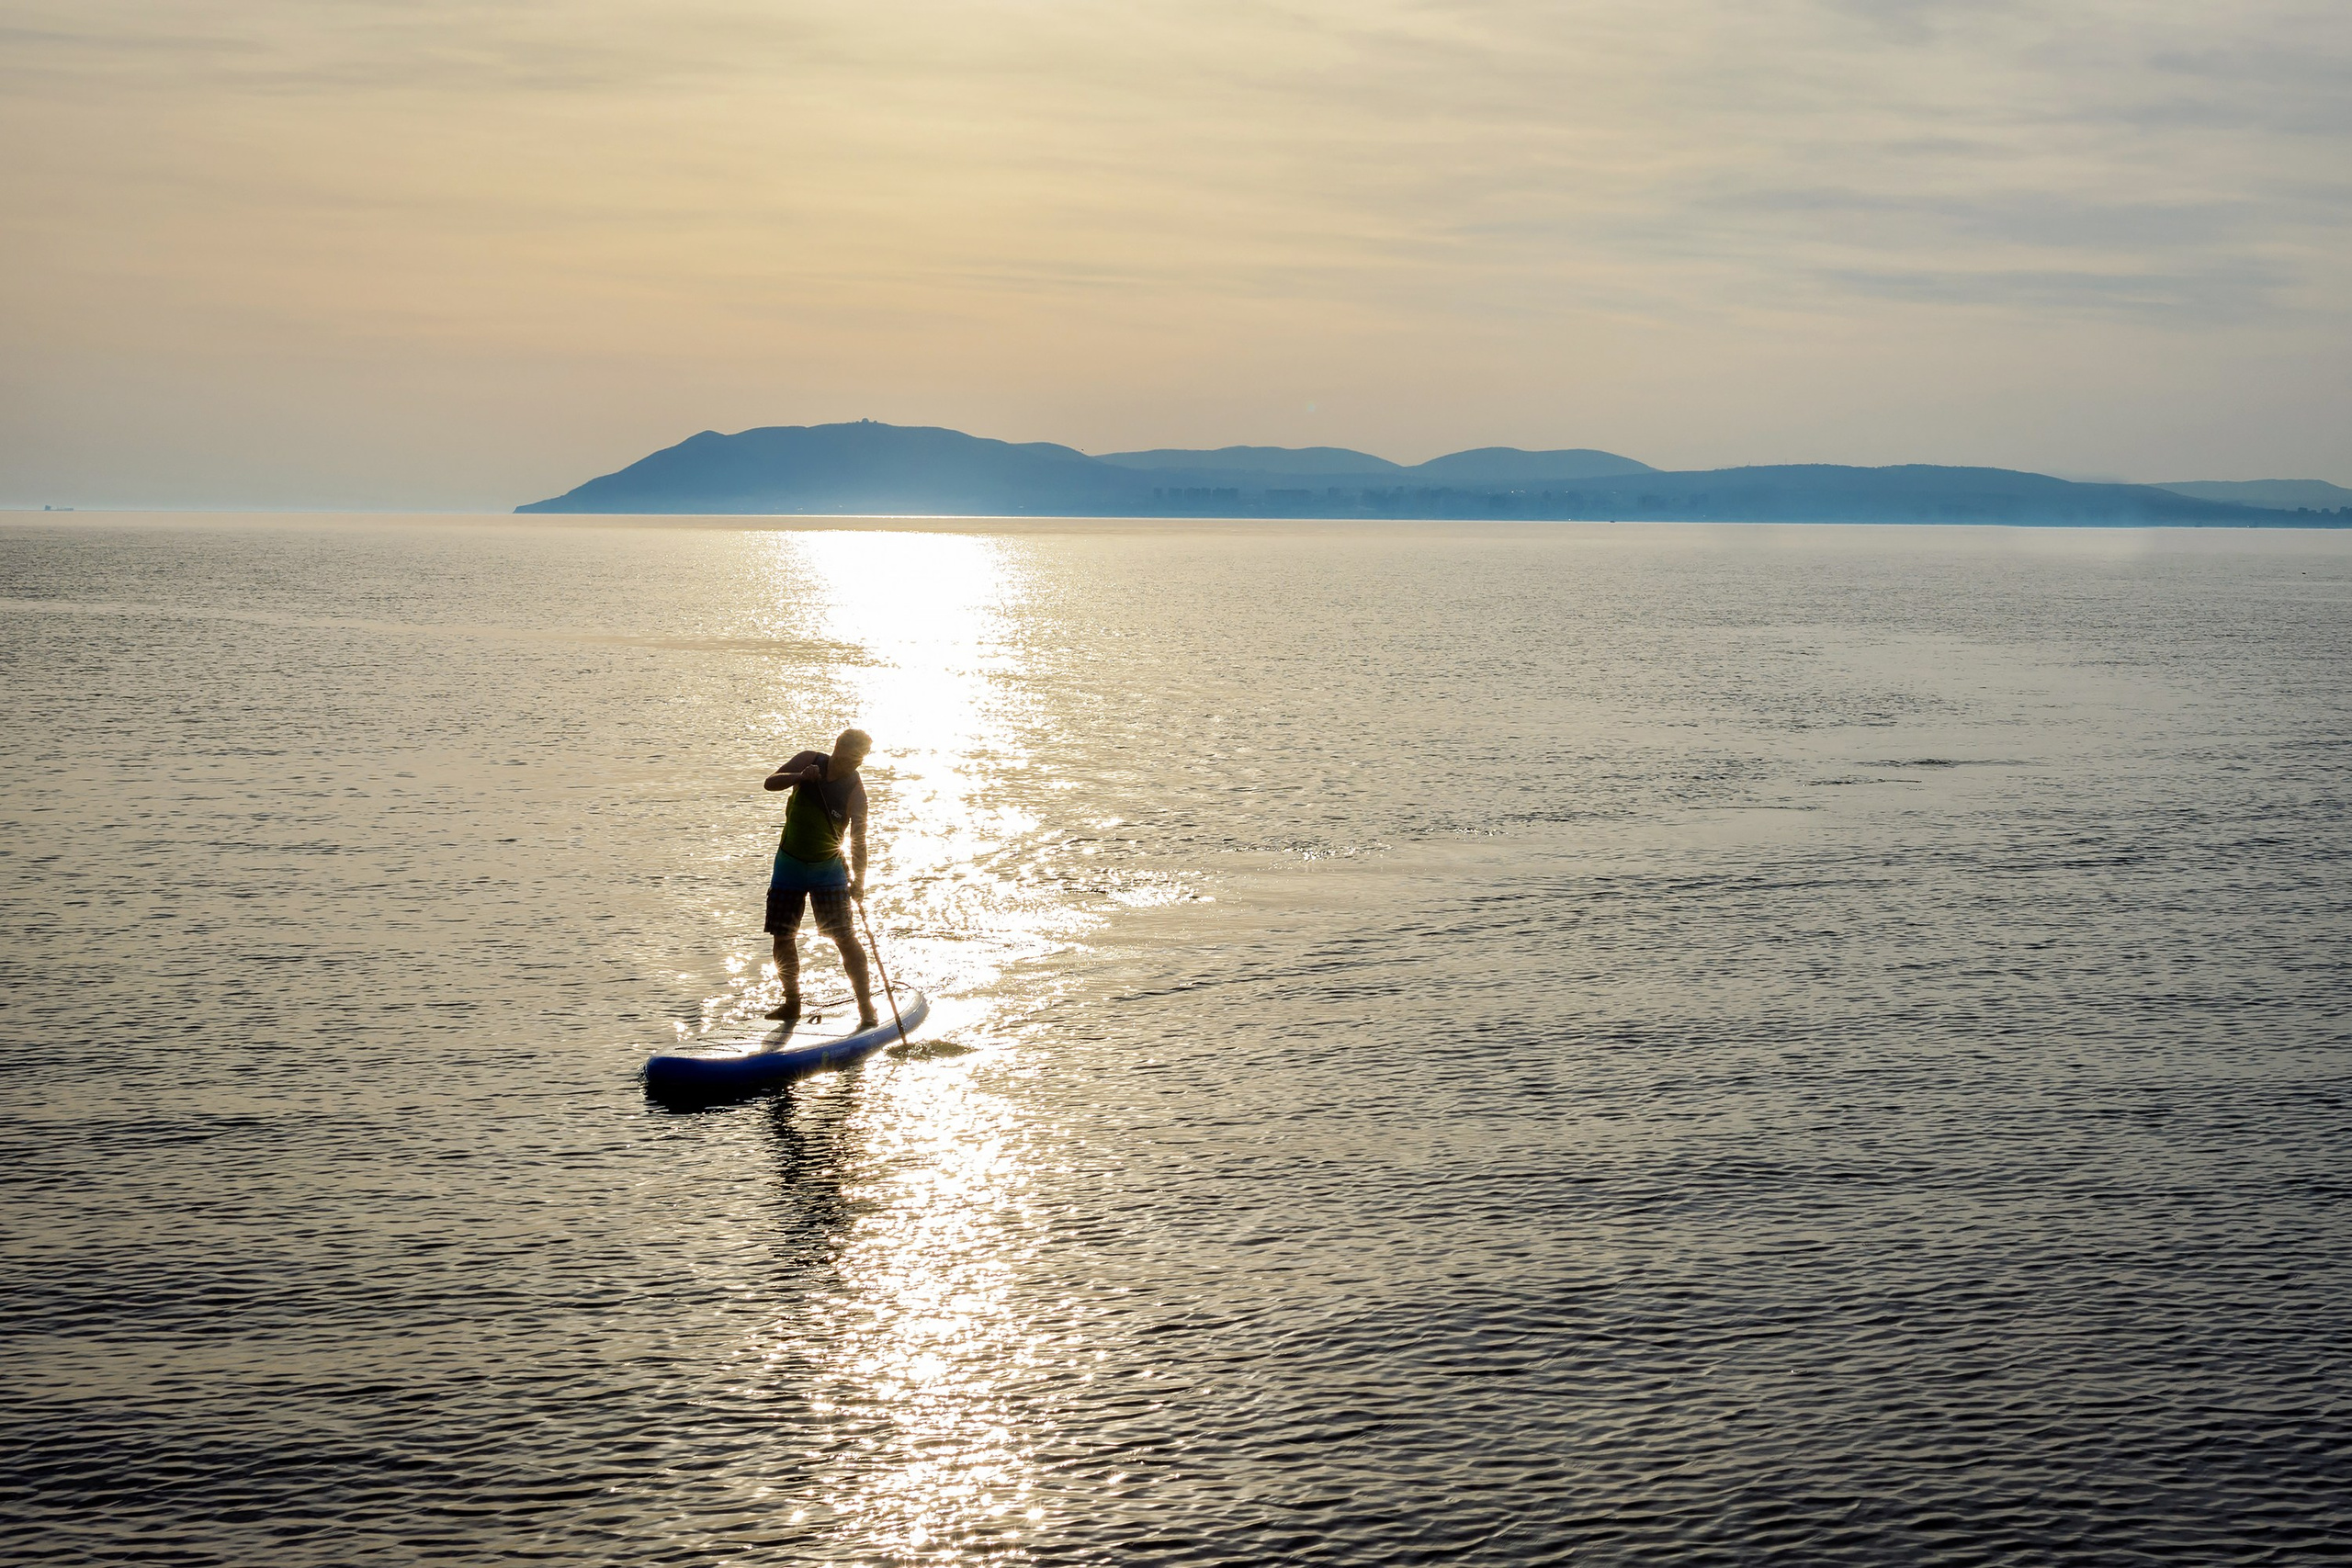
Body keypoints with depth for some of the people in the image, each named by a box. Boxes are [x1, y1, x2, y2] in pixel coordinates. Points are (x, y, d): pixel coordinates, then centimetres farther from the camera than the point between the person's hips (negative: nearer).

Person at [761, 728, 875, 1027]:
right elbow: (771, 782, -12)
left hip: (828, 868, -3)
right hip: (789, 865, 3)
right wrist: (800, 777, -31)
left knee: (844, 936, -12)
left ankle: (866, 1005, -8)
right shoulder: (810, 761, -7)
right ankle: (792, 1004, 22)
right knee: (783, 938, 5)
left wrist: (858, 879, -38)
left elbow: (858, 838, -25)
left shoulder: (855, 790, -16)